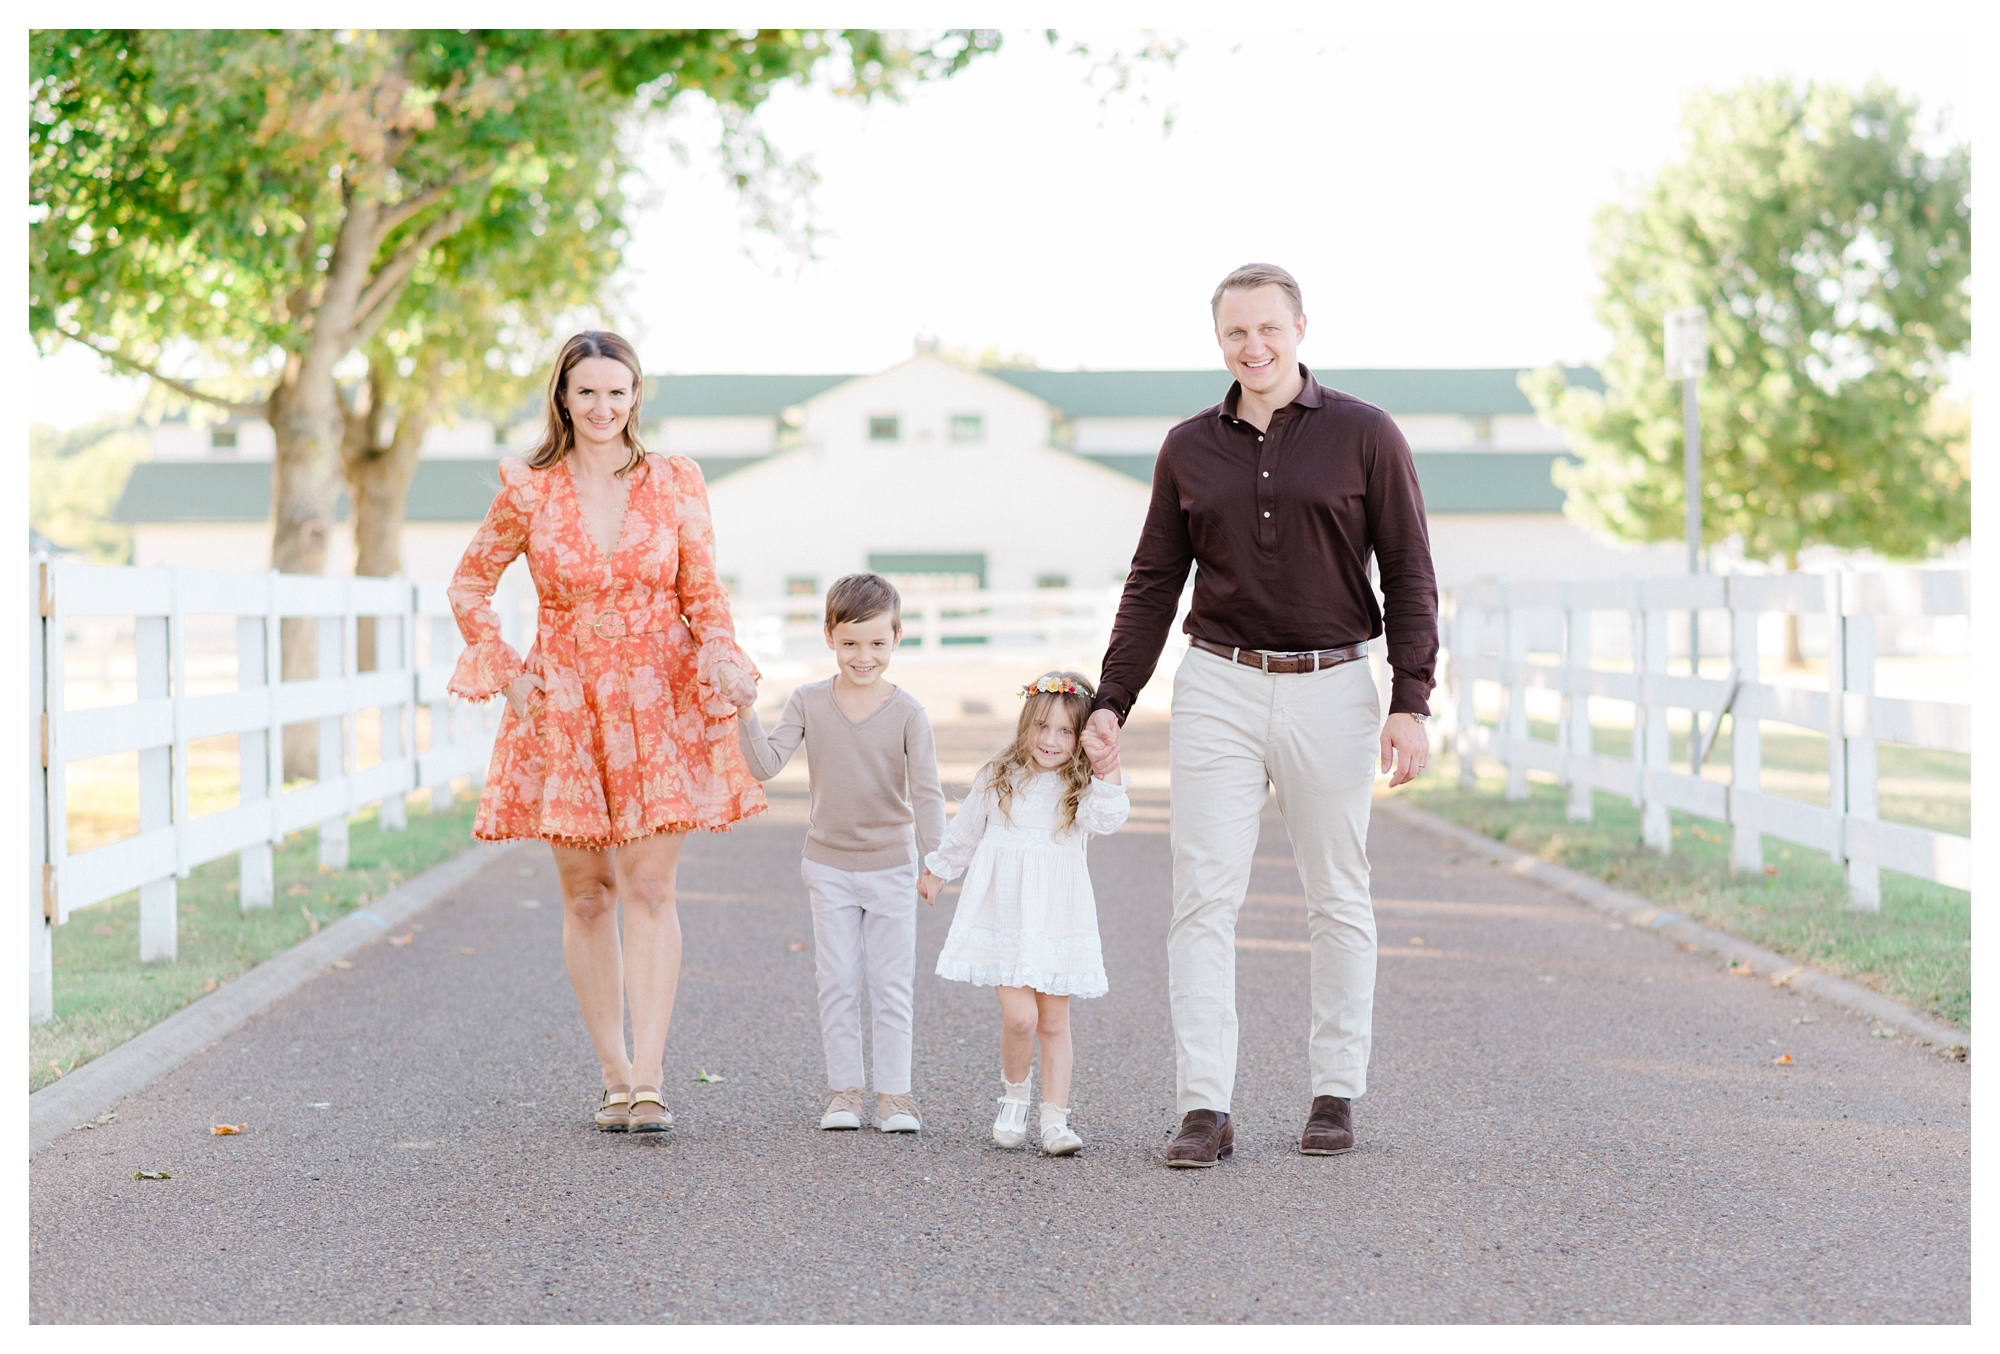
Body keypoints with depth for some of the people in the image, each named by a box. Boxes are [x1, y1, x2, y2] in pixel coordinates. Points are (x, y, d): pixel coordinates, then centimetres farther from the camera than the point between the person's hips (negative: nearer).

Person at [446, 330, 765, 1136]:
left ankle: (647, 1082, -11)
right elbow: (469, 586, 12)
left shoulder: (674, 485, 2)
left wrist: (722, 673, -12)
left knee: (649, 889, -9)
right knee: (586, 894, 4)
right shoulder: (527, 493, 1)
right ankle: (614, 1076, 14)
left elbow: (704, 595, 4)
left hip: (658, 706, -1)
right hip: (564, 708, 1)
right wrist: (506, 672, 2)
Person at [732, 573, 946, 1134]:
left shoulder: (907, 711, -10)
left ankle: (894, 1091, 10)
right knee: (838, 983, 5)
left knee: (892, 983, 3)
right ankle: (844, 1088, 14)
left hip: (891, 866, -1)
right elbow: (766, 765, -12)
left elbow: (926, 791, -14)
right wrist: (747, 715, -28)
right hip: (829, 866, 1)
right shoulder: (809, 702, -5)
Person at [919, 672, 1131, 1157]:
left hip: (1057, 920, 0)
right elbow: (965, 833, 21)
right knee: (1019, 1016, -12)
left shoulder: (1080, 788, 0)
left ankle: (1055, 1118, 9)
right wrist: (937, 871, 33)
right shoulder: (997, 780, 4)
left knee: (1054, 1023, 3)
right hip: (1003, 915, 0)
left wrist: (1109, 775, -37)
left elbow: (1106, 820, -22)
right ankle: (1014, 1092, 15)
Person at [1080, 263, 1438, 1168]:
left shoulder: (1364, 436, 0)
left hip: (1330, 692, -1)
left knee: (1338, 901, 6)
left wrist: (1410, 702, -9)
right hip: (1218, 687, 2)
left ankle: (1336, 1093, 17)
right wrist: (1111, 703, 6)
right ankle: (1205, 1107, -6)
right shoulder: (1189, 449, 8)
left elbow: (1410, 576, -1)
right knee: (1205, 897, -6)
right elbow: (1153, 585, 12)